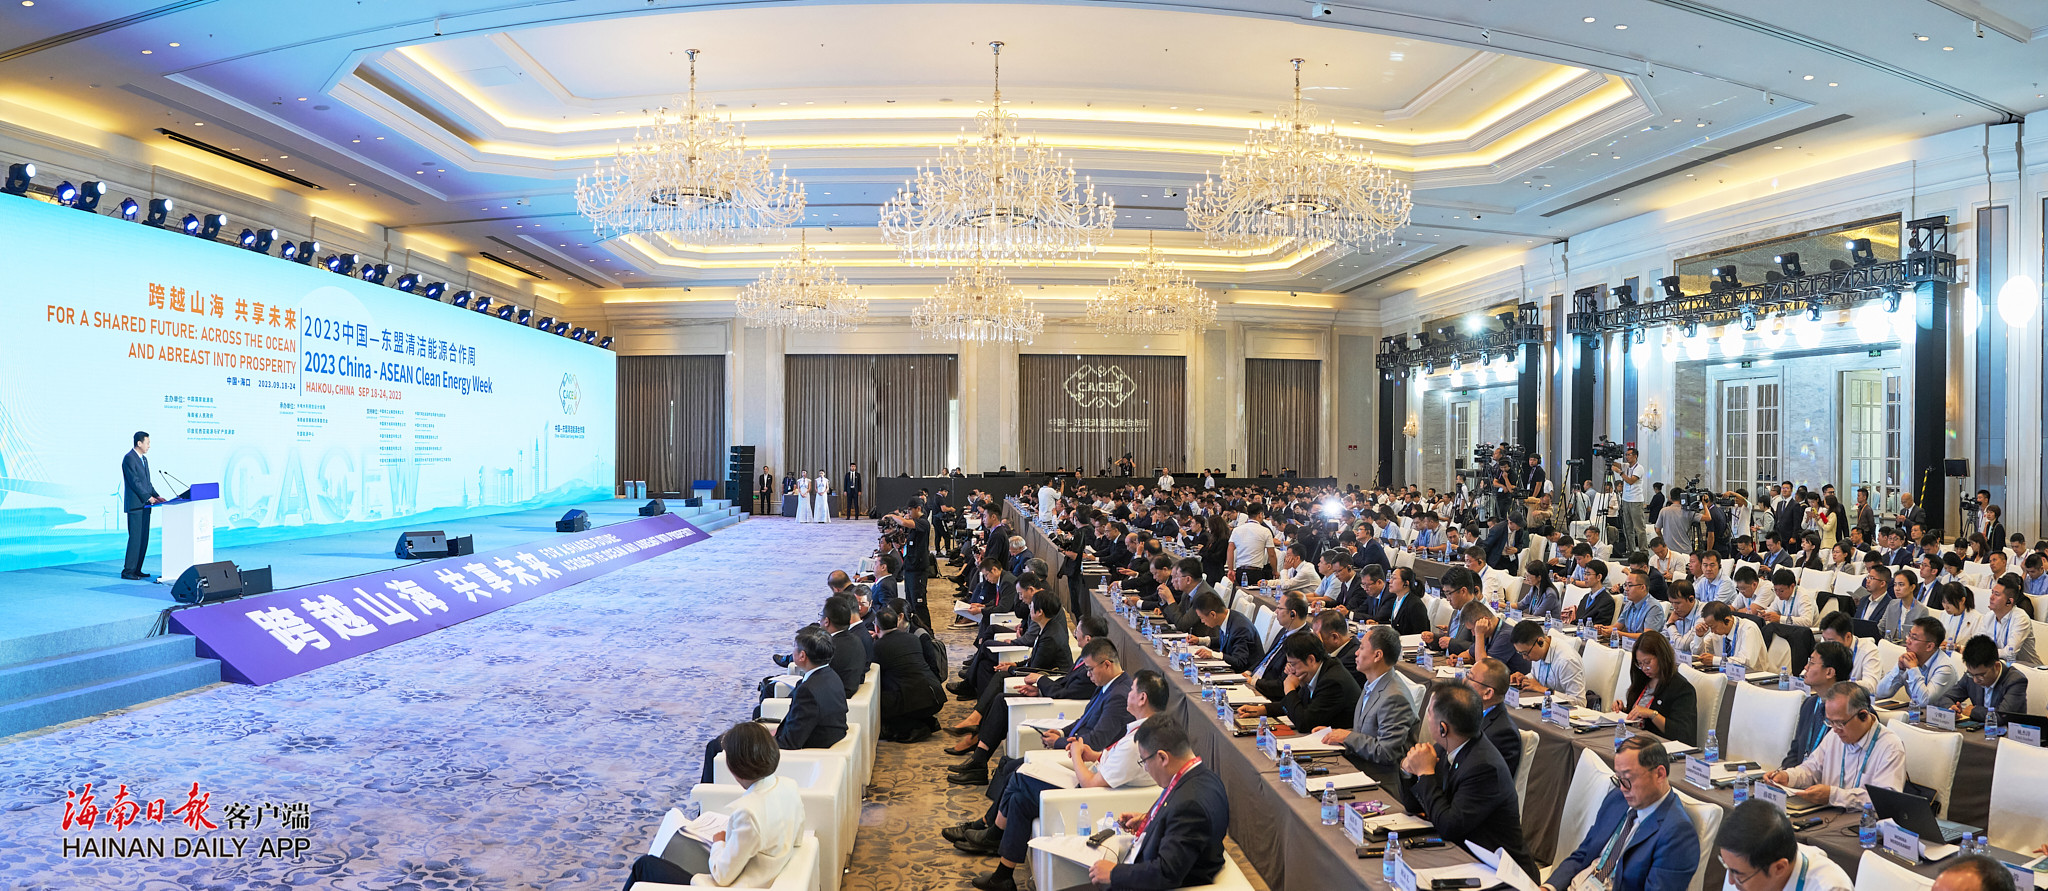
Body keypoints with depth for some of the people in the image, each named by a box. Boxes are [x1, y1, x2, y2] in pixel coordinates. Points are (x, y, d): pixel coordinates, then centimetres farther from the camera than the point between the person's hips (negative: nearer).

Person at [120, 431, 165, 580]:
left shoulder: (144, 459, 18)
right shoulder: (129, 458, -11)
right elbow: (134, 481, -16)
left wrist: (156, 495, 8)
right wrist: (149, 497, -15)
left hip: (144, 505, 9)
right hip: (135, 505, -9)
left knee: (144, 539, 8)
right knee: (135, 538, -8)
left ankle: (136, 569, 13)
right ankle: (128, 571, -3)